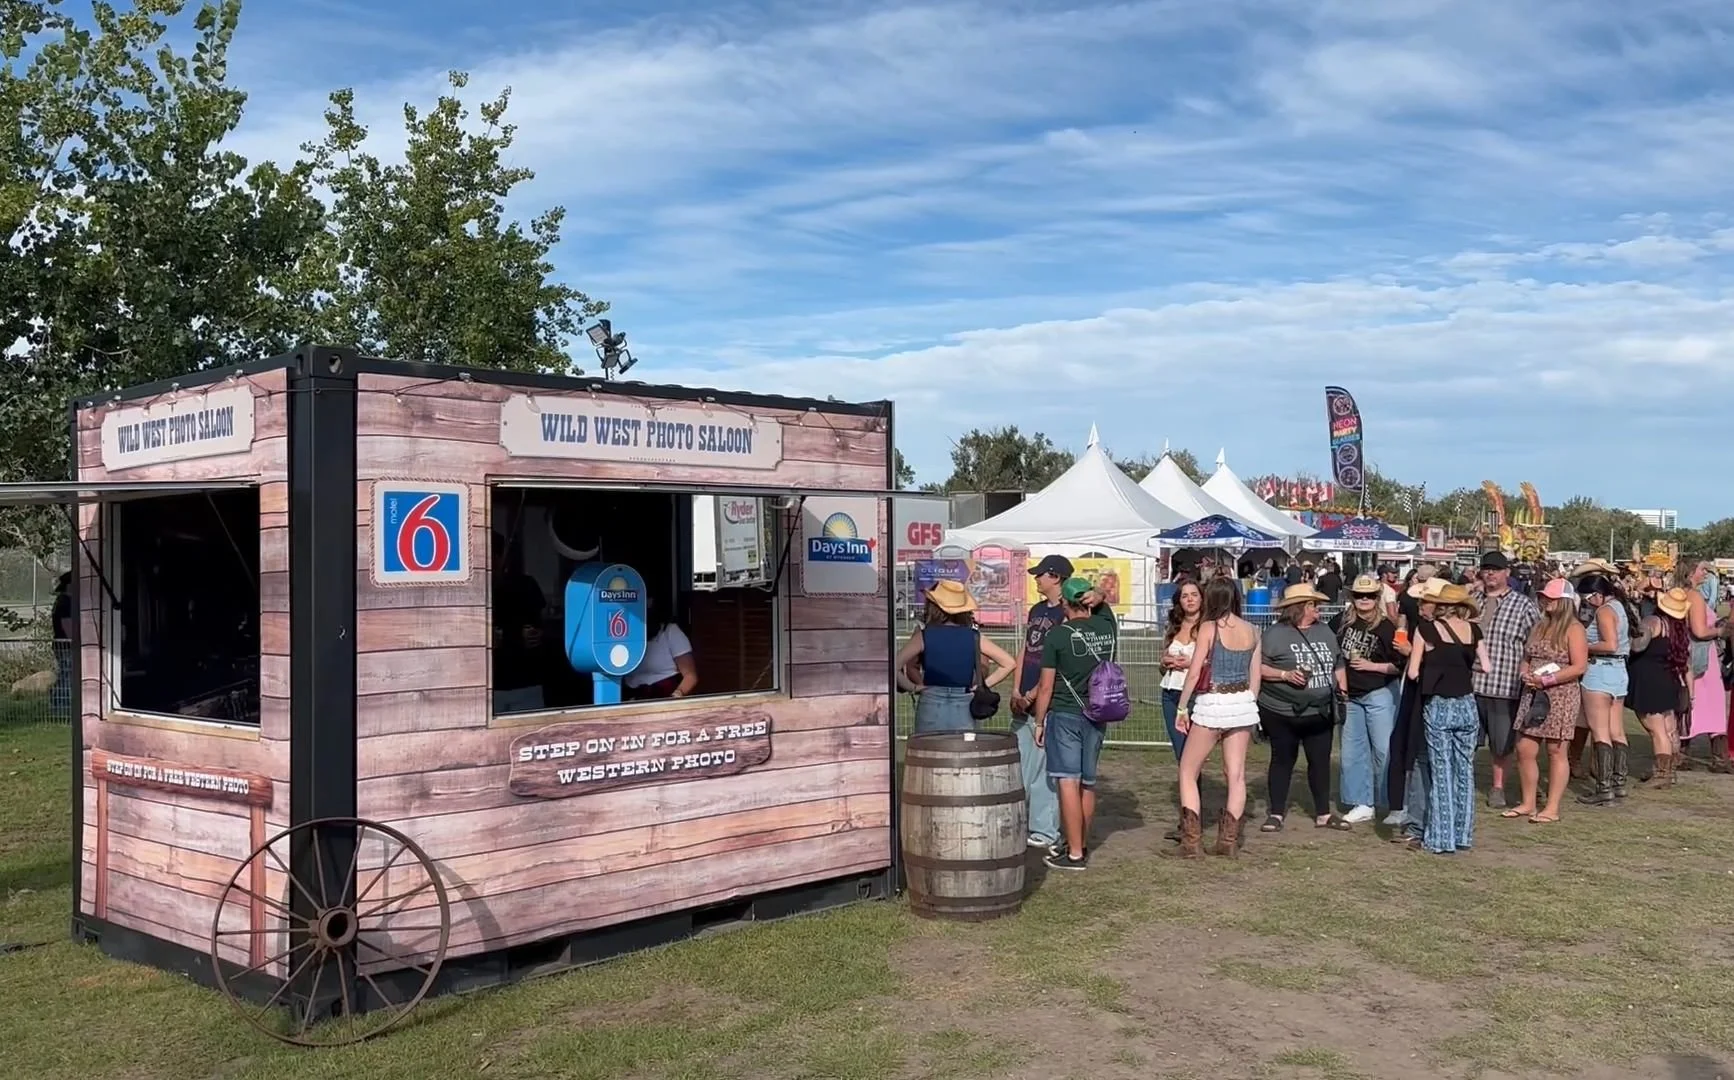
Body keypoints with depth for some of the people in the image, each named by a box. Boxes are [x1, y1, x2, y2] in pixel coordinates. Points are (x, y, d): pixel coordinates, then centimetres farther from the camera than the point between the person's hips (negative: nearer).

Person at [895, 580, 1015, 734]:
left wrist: (912, 687, 0)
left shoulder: (924, 635, -6)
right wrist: (984, 685, 6)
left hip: (931, 706, -2)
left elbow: (895, 666, -13)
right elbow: (1008, 663, 3)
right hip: (964, 708, 2)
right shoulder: (973, 636, 0)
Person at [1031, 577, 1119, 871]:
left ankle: (1075, 854, -5)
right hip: (1097, 715, 6)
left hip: (1065, 714, -5)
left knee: (1069, 783, -5)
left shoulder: (1057, 635, -10)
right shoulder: (1107, 626, 2)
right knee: (1087, 783, 14)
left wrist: (1039, 722, 2)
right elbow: (1104, 605, 29)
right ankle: (1081, 844, 27)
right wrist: (1098, 598, 10)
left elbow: (1046, 686, -7)